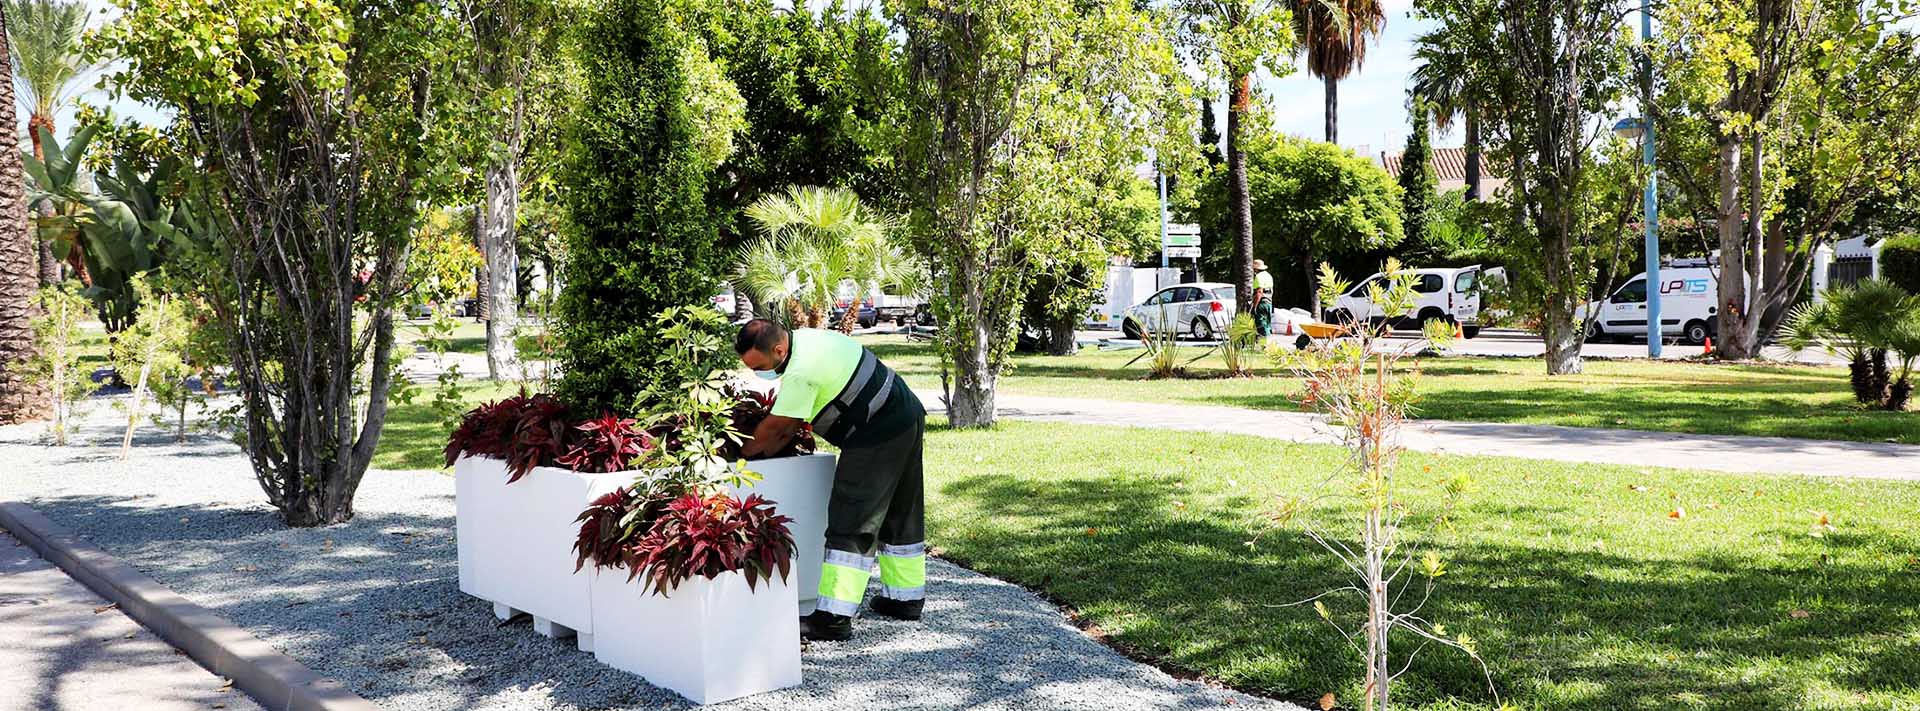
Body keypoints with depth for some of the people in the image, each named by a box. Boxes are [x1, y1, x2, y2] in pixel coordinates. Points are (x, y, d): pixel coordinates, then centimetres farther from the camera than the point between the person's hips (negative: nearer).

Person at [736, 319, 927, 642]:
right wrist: (773, 446, 4)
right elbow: (790, 415, 13)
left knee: (851, 524, -10)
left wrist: (742, 452, 2)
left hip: (878, 437, -11)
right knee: (900, 515, 19)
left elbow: (775, 426, -13)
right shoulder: (803, 338, 7)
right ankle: (906, 598, 30)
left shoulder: (802, 371, -25)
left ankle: (834, 618, -10)